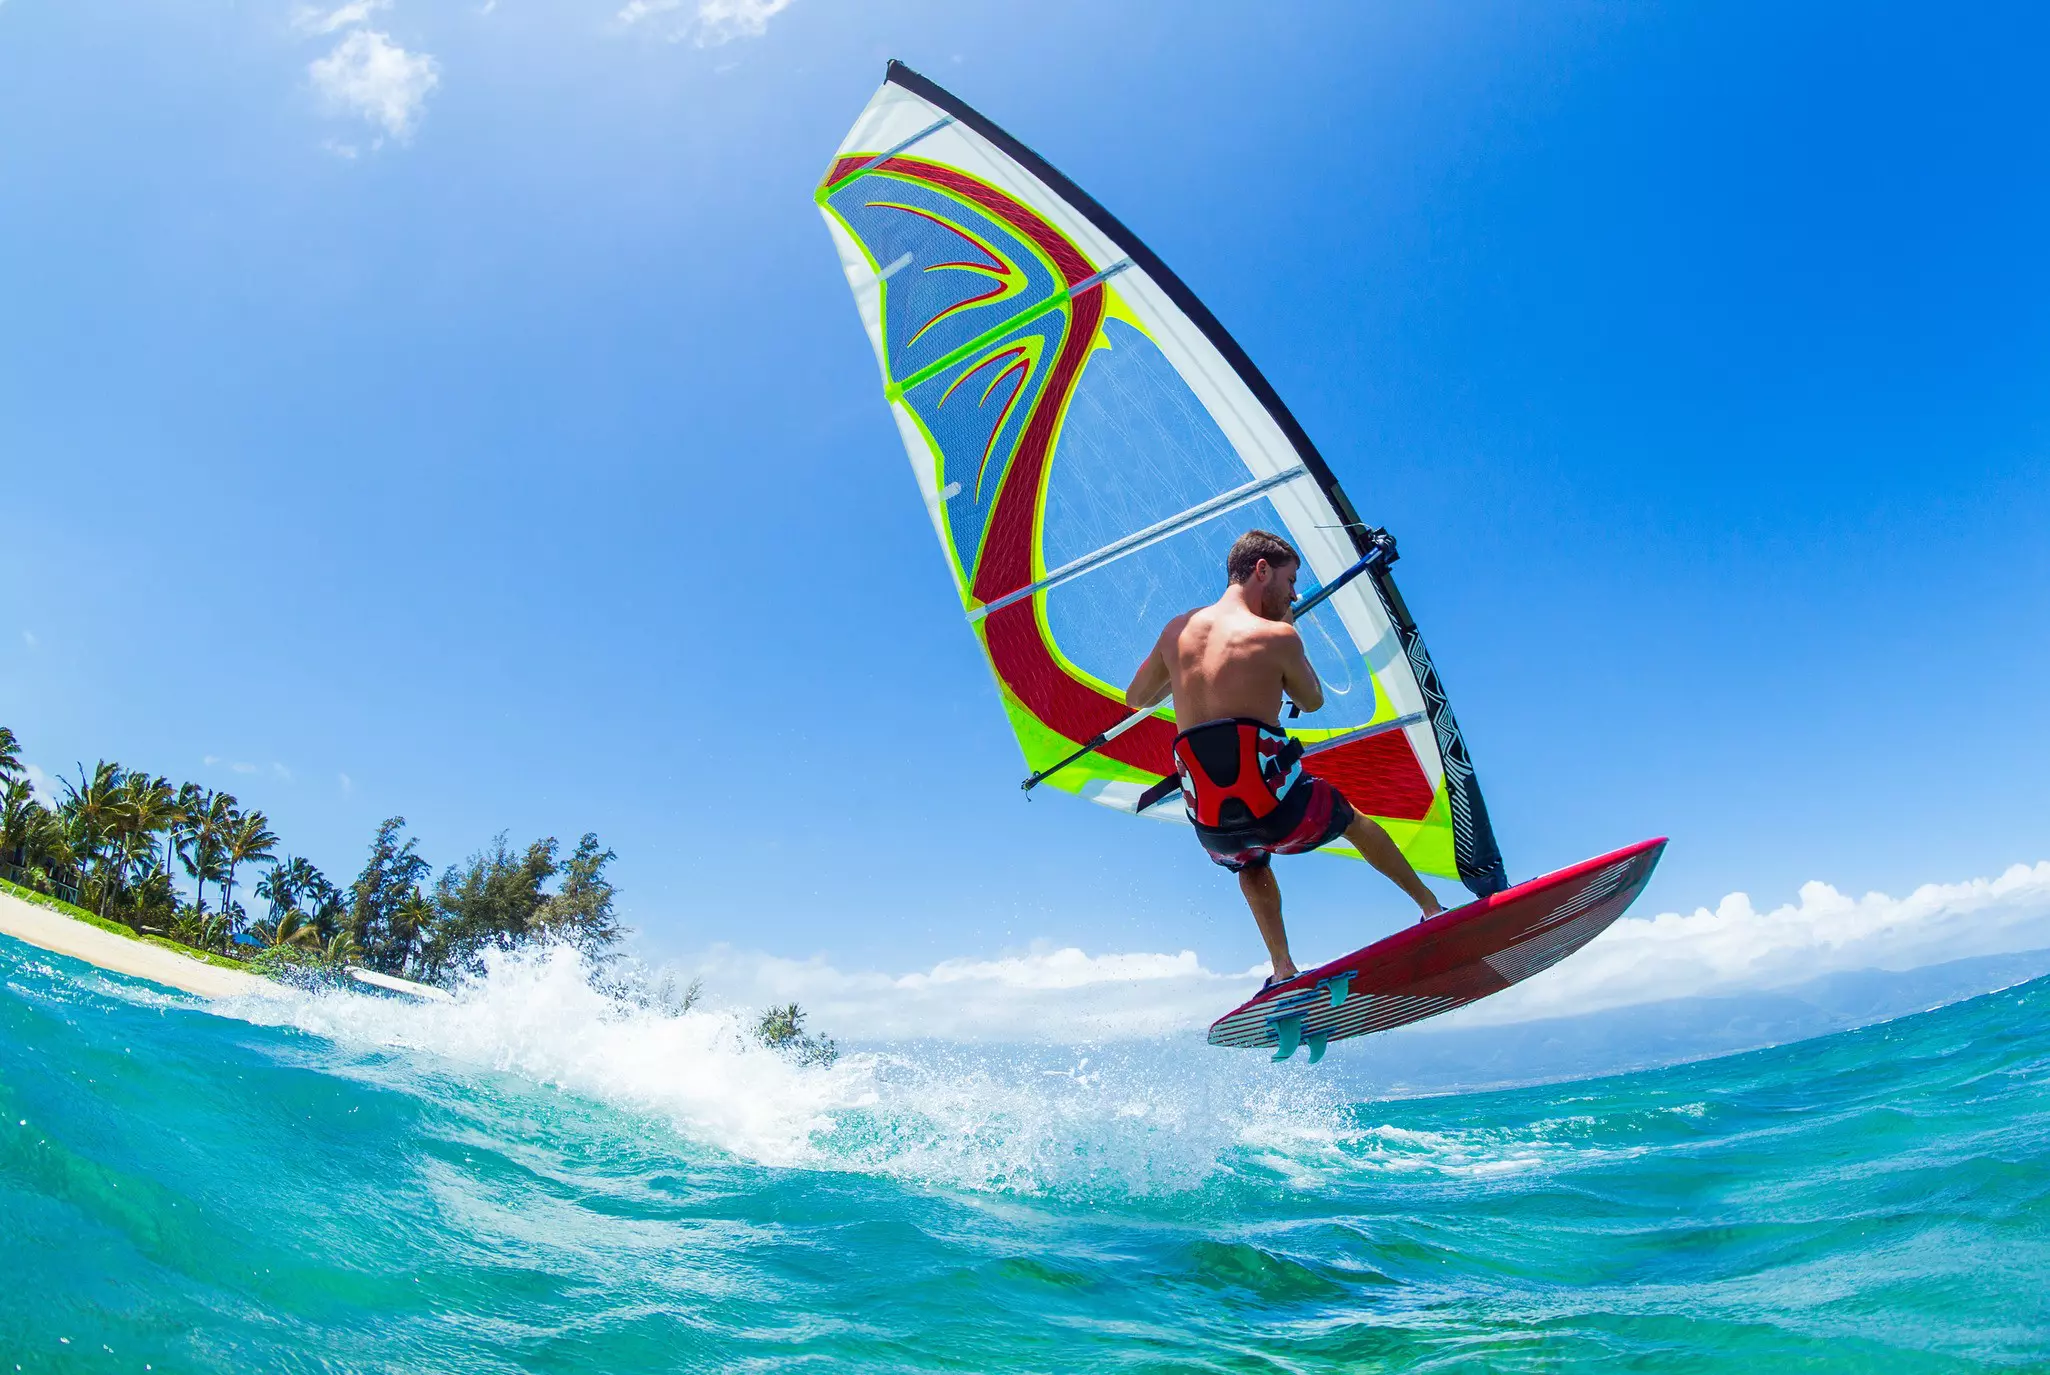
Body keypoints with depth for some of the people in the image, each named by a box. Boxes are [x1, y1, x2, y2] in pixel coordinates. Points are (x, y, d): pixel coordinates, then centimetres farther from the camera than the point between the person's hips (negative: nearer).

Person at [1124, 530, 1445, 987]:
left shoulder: (1177, 630, 7)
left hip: (1211, 825, 4)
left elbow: (1135, 698, 22)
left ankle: (1282, 969, 31)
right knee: (1355, 820, 29)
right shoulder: (1276, 635, -6)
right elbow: (1312, 701, 13)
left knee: (1250, 865, 39)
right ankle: (1432, 907, 45)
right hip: (1274, 806, -4)